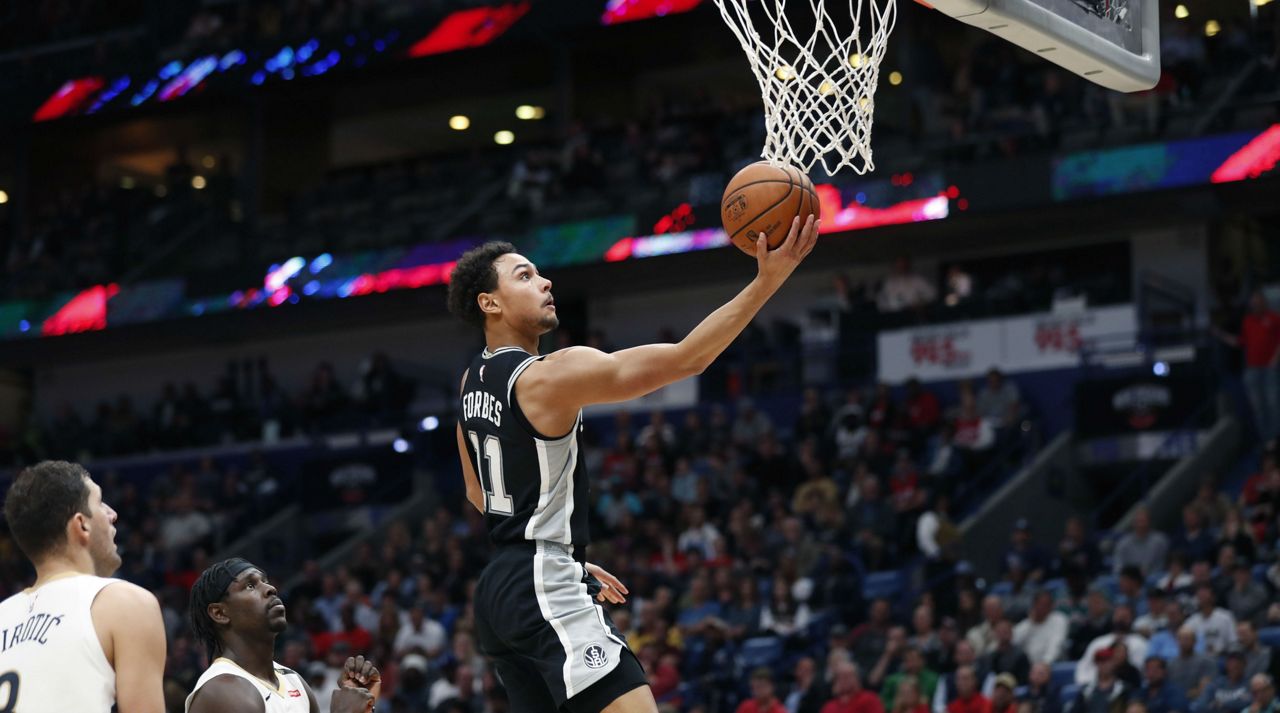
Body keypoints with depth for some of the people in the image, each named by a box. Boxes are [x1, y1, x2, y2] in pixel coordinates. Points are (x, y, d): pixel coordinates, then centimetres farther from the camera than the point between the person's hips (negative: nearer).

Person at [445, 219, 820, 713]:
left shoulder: (473, 381, 13)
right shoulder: (550, 376, -15)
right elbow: (685, 359, -22)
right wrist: (766, 282, -24)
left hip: (497, 589, 10)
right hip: (547, 593, -10)